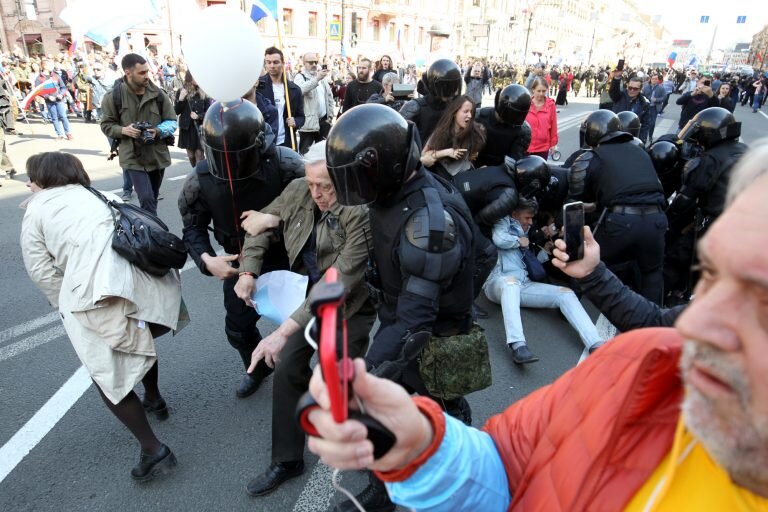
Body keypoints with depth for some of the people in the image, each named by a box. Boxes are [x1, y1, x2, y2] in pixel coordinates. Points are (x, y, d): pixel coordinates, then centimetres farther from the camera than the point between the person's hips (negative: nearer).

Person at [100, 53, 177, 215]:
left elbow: (172, 121, 4)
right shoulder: (113, 96, -7)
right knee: (146, 200, -16)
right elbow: (106, 125, 2)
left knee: (152, 199, 19)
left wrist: (158, 131, -17)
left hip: (158, 155, 4)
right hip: (133, 157, -3)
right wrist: (123, 130, -20)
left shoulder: (158, 94, -2)